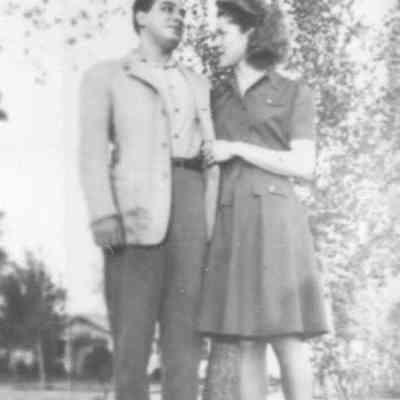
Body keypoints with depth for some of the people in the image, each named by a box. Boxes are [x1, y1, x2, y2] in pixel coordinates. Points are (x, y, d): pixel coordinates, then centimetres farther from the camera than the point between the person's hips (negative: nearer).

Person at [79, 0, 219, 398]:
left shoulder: (196, 84, 23)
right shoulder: (104, 76, 10)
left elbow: (209, 155, 17)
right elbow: (93, 149, -2)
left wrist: (214, 222, 5)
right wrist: (102, 215, -16)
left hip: (189, 202, 4)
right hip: (135, 208, -3)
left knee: (184, 322, -4)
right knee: (133, 325, -6)